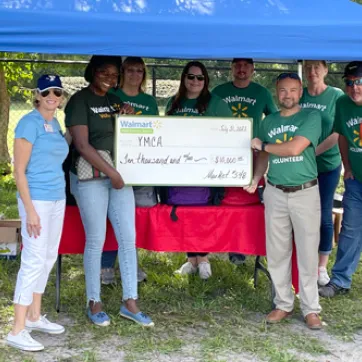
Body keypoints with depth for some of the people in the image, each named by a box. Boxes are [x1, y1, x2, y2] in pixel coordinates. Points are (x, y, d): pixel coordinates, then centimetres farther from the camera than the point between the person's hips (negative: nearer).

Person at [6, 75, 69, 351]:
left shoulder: (56, 125, 12)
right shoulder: (30, 123, -11)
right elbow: (19, 171, -14)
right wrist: (29, 209, -19)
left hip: (57, 199, 8)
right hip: (37, 199, -8)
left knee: (49, 258, 13)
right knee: (34, 260, -9)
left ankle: (35, 317, 26)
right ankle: (17, 331, -4)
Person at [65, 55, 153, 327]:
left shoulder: (115, 101, 14)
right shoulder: (79, 101, -6)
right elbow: (82, 145, -15)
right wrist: (111, 173, -17)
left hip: (119, 175, 6)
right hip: (90, 177, -6)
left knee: (128, 237, 2)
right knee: (96, 240, -1)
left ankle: (130, 302, 10)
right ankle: (94, 303, 13)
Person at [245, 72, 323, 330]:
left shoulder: (311, 116, -5)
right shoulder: (268, 122, 9)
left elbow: (294, 148, -17)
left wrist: (262, 145, -4)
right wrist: (255, 179, 0)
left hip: (305, 192, -4)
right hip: (275, 193, 4)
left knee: (308, 252, 1)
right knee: (277, 252, 7)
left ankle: (311, 308, 11)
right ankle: (283, 304, 19)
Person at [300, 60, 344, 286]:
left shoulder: (337, 96, -5)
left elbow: (338, 133, -11)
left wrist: (313, 153, -18)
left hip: (327, 165, -2)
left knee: (324, 215, 4)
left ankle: (322, 267, 17)